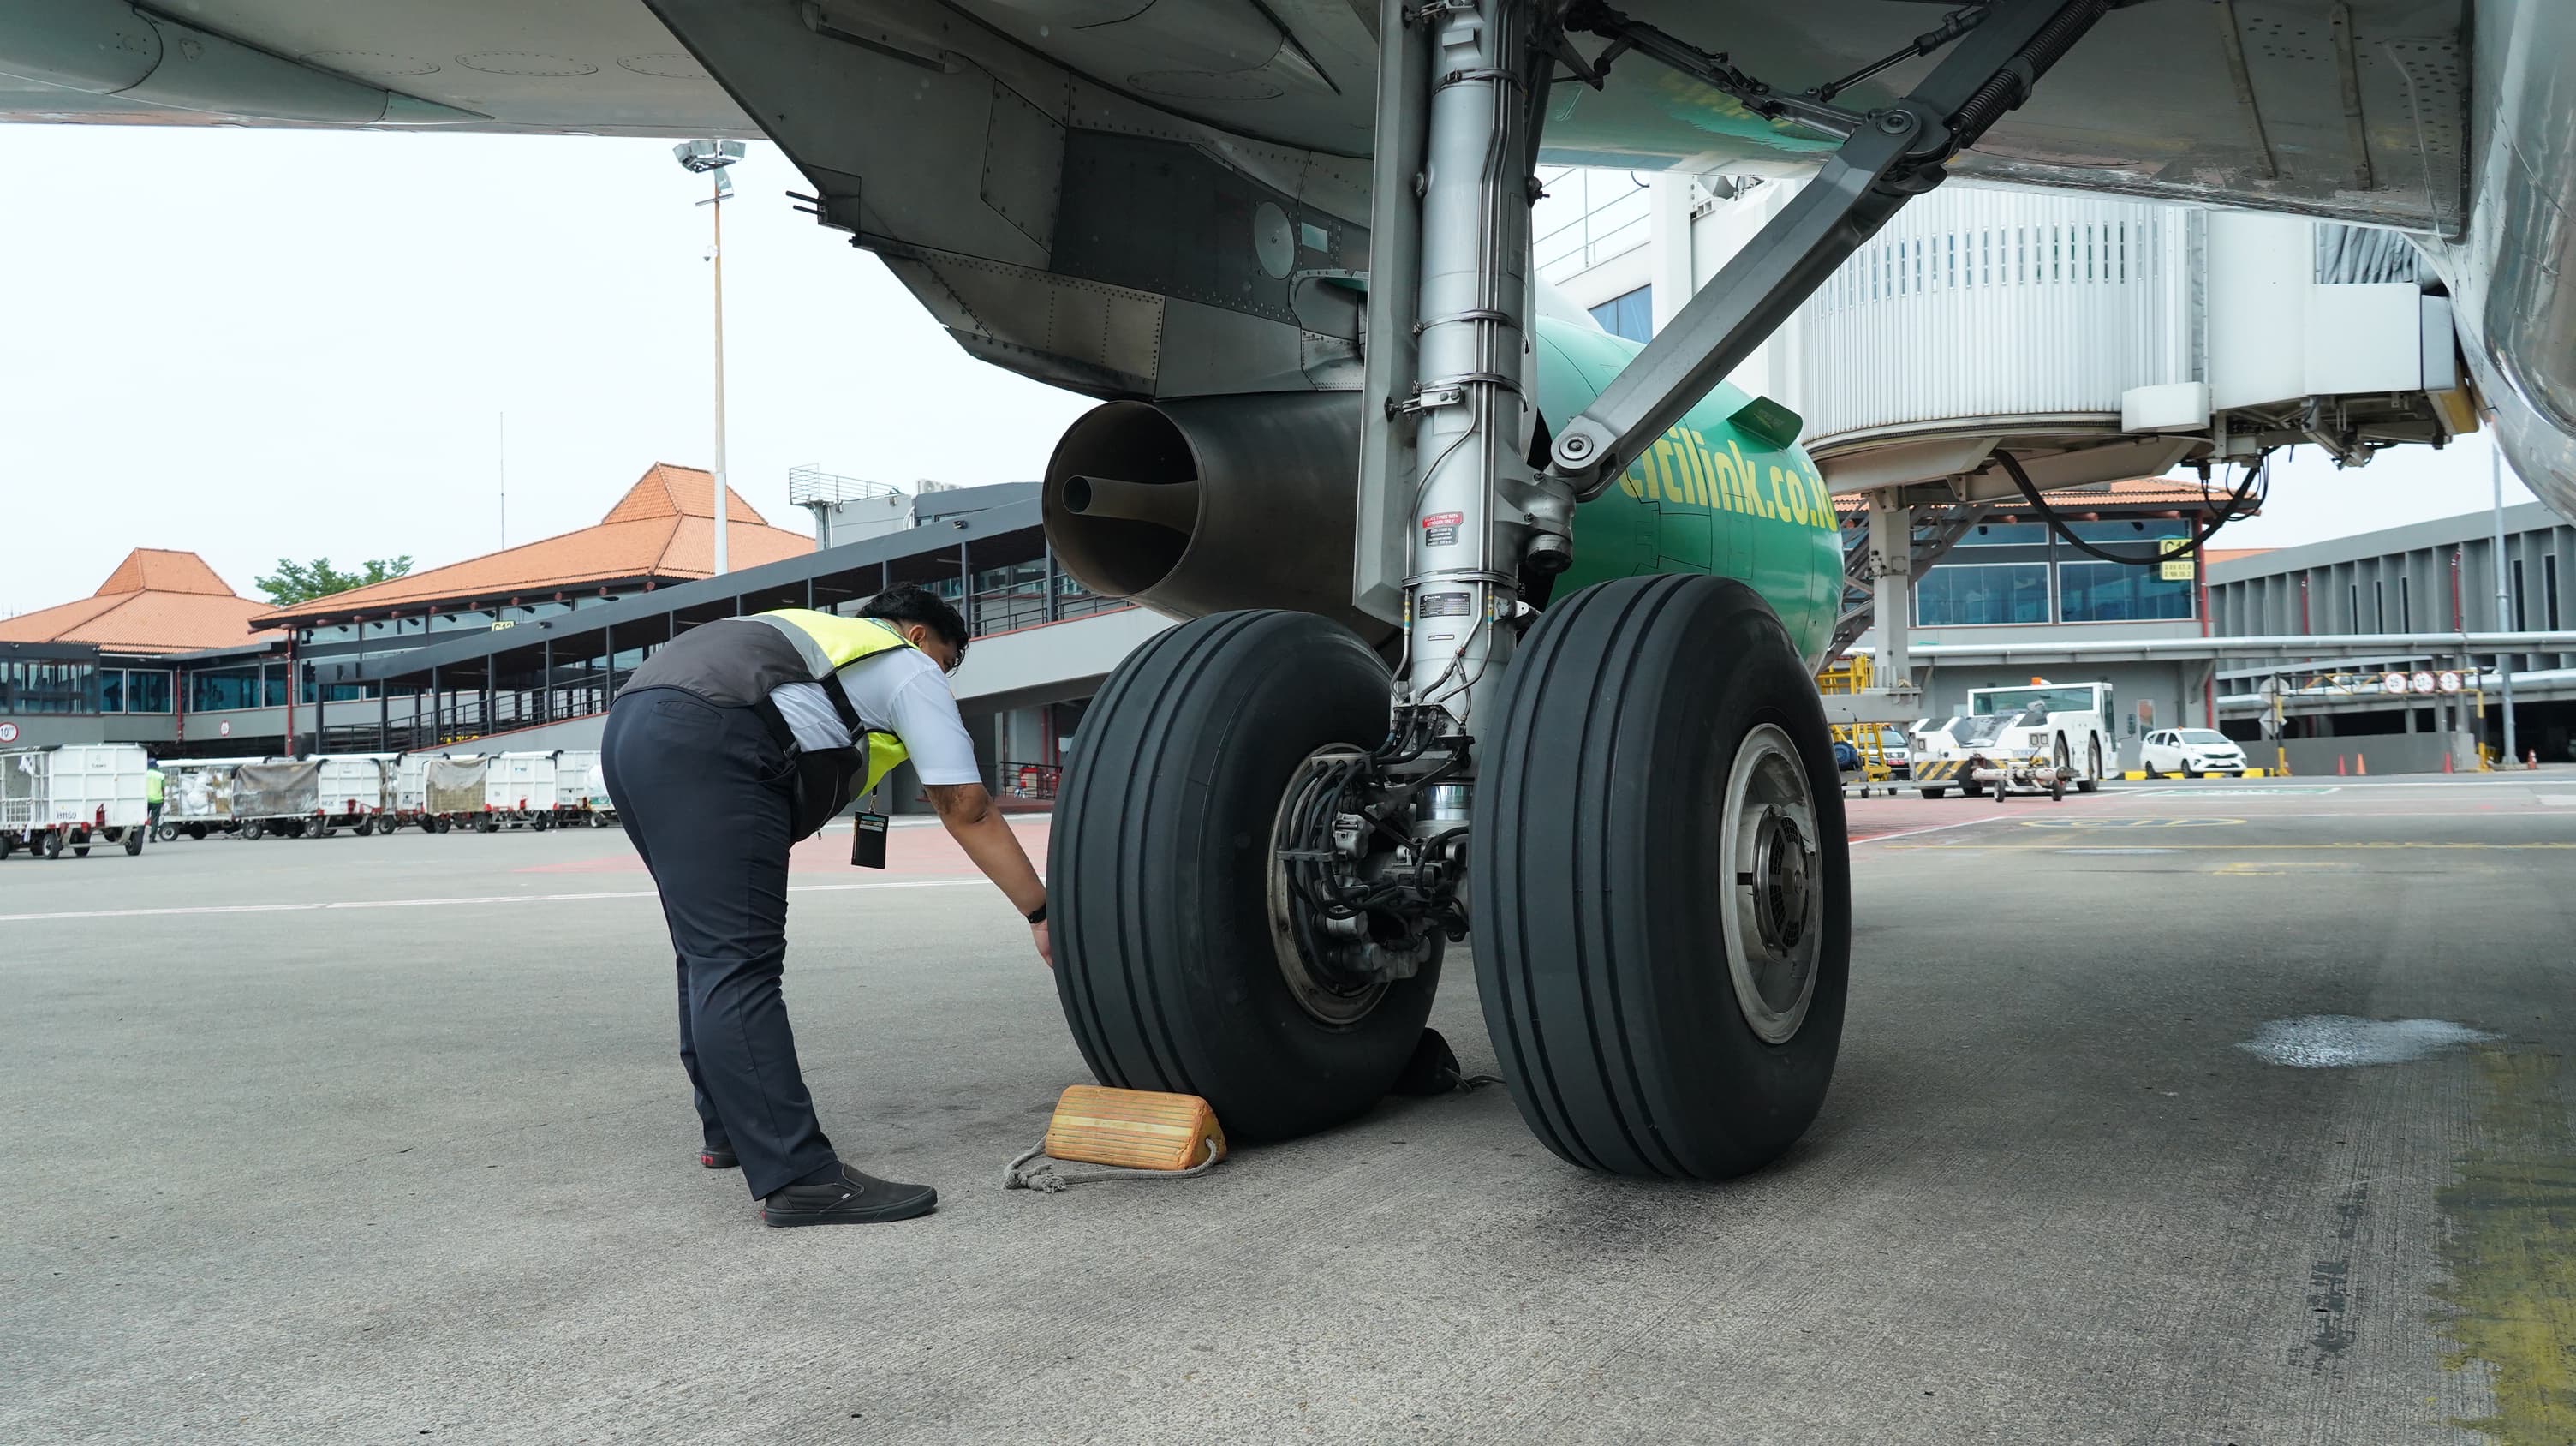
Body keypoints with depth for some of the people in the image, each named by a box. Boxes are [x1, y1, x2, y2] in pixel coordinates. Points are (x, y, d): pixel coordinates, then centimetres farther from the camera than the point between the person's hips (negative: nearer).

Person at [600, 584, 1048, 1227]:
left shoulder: (819, 634, 36)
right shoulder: (909, 668, 16)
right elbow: (968, 812, 12)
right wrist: (1042, 914, 16)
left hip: (632, 723, 9)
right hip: (702, 740, -9)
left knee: (709, 956, 17)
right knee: (739, 967, -13)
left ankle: (731, 1133, 25)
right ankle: (797, 1177, -15)